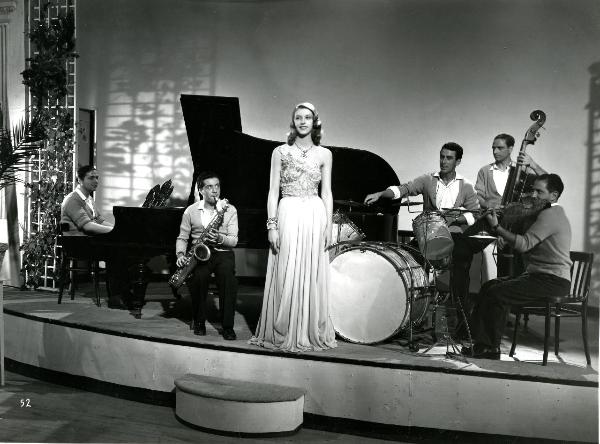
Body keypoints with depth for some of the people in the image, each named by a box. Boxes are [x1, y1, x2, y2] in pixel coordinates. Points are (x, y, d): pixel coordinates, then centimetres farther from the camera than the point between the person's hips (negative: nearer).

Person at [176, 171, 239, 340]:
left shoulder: (230, 210, 3)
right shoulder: (190, 211, 7)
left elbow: (233, 240, -3)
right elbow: (182, 237, 9)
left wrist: (220, 238, -23)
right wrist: (180, 254, -10)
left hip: (223, 252, 0)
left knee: (228, 276, -33)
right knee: (198, 276, -32)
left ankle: (227, 326, -22)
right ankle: (199, 321, -8)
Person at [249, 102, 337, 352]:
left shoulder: (324, 154, 9)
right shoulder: (280, 152, 5)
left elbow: (326, 193, 9)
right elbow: (273, 191, 1)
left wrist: (328, 226, 1)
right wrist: (272, 224, -7)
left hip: (315, 217, 1)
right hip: (288, 216, -1)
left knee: (312, 277, 4)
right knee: (286, 277, 0)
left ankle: (312, 334, 14)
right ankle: (283, 334, 11)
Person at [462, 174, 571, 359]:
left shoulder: (550, 214, -15)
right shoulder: (550, 213, 20)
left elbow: (524, 244, -25)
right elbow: (530, 244, 18)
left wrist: (497, 227, -26)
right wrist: (506, 239, 2)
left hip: (552, 281, -11)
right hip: (539, 275, 11)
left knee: (497, 294, -19)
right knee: (489, 286, 3)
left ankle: (491, 347, -7)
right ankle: (480, 342, 1)